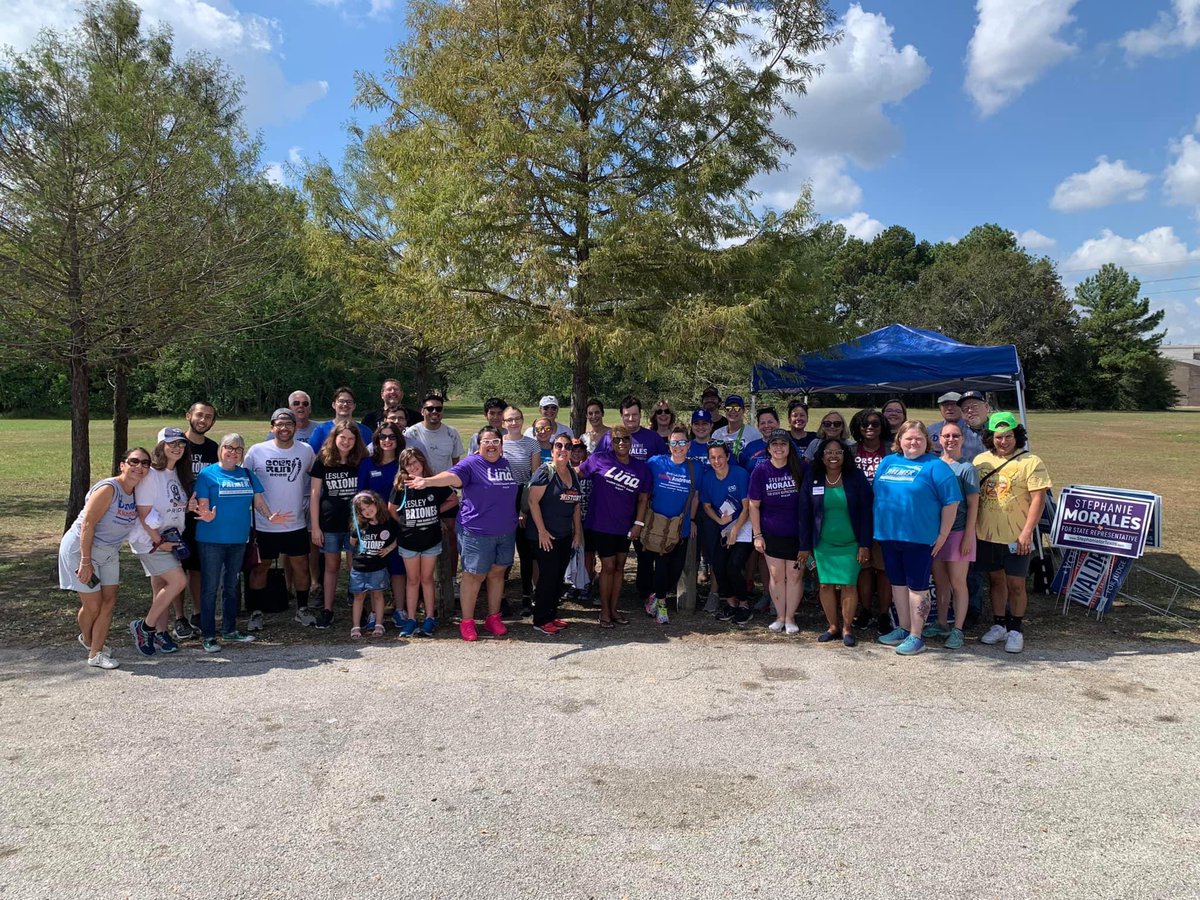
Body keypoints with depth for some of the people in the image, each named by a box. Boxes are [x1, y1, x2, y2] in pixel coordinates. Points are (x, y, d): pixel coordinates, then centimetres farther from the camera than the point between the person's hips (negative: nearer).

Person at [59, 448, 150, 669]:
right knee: (92, 605, 1)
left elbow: (142, 520, 9)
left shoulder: (136, 493, -2)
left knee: (109, 601, 6)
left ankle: (96, 653, 18)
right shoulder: (108, 489, -24)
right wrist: (86, 561, -25)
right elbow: (87, 524, -24)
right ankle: (87, 639, 32)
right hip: (81, 549, -7)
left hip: (109, 553, 7)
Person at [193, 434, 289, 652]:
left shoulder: (247, 474, 8)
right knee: (210, 587, 1)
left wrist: (270, 517, -12)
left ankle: (230, 630, 27)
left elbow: (258, 500, 6)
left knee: (231, 586, 16)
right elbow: (202, 505, -11)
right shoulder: (207, 474, -6)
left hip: (238, 538, 5)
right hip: (211, 539, -5)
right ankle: (208, 636, 8)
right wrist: (206, 516, -33)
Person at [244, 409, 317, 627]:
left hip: (296, 524, 2)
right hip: (264, 525, -1)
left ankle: (302, 609, 23)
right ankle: (255, 611, 22)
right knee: (260, 567, 10)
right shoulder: (256, 451, -6)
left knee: (301, 565, 8)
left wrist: (307, 502, 10)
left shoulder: (306, 451, -2)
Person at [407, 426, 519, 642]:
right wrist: (428, 481, -45)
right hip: (477, 532, -6)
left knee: (497, 573, 12)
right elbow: (452, 476, -28)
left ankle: (493, 618, 25)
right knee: (474, 575, 1)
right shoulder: (471, 464, -10)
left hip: (505, 532, 6)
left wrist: (515, 516, 22)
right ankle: (467, 622, 12)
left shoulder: (506, 464, 9)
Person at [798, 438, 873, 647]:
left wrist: (865, 545, -9)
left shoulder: (856, 477, -5)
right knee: (825, 585, 4)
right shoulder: (812, 479, -1)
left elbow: (866, 512, -5)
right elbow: (805, 514, 3)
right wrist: (805, 546, 1)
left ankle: (847, 628, 12)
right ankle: (833, 627, 18)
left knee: (849, 585, -3)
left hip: (850, 543, -2)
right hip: (823, 543, 2)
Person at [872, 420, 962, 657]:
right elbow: (876, 494, 18)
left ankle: (915, 637, 8)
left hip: (919, 537, -6)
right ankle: (903, 629, 28)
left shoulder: (935, 466, -6)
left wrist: (942, 535, -10)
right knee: (898, 583, 15)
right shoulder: (887, 462, 11)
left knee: (917, 586, 1)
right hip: (889, 535, 6)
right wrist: (878, 527, 13)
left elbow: (951, 501, -9)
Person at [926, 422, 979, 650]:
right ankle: (942, 624, 26)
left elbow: (973, 505, -7)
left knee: (957, 583, 1)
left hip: (958, 532, -5)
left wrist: (968, 536, -12)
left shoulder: (966, 468, -7)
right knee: (940, 581, 13)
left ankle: (957, 630, 10)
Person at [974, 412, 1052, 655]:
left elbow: (1038, 499, -11)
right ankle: (999, 624, 27)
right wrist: (971, 528, 7)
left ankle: (1016, 629, 17)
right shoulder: (981, 460, 6)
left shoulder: (1030, 462, -7)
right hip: (986, 534, 4)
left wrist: (1027, 533, -16)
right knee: (996, 580, 14)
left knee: (1016, 583, 3)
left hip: (1016, 537, -4)